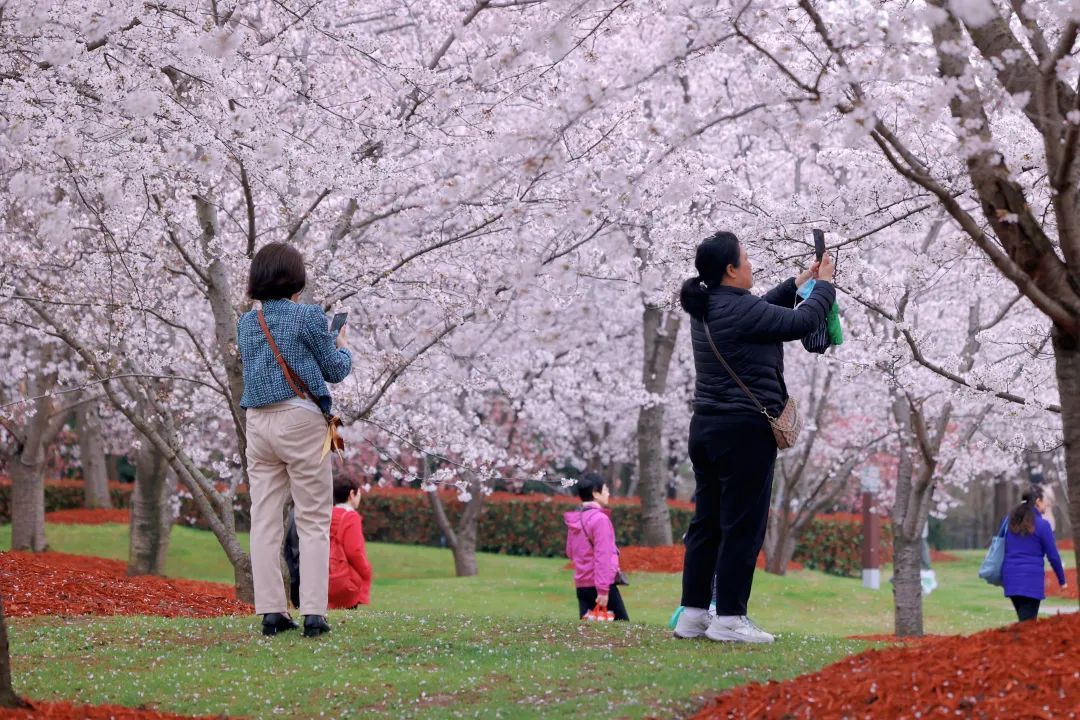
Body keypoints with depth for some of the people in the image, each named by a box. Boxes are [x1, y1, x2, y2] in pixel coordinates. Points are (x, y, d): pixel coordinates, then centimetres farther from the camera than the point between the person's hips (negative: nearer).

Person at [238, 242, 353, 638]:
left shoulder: (246, 323, 10)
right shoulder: (309, 316, -7)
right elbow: (335, 370, 0)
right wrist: (343, 348, 22)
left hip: (258, 423, 5)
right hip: (301, 420, -5)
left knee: (264, 519, 5)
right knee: (313, 520, 0)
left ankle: (271, 611, 3)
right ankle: (313, 613, -5)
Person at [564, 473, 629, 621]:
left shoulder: (575, 519, 11)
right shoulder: (600, 519, -14)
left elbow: (570, 552, 20)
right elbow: (602, 556, -19)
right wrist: (603, 589, -21)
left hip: (581, 584, 8)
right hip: (602, 584, -8)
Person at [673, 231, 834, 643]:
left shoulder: (706, 307, 11)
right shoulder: (740, 309, -17)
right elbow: (802, 323, -8)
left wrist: (797, 283, 28)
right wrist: (824, 284, 9)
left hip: (706, 427, 9)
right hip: (744, 430, -9)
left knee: (706, 523, 11)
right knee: (743, 527, -3)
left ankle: (693, 614, 13)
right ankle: (729, 618, -1)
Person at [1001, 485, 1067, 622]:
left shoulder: (1010, 519, 8)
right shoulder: (1042, 524, -8)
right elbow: (1053, 556, -4)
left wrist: (1002, 576, 23)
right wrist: (1062, 580, 10)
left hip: (1011, 577, 6)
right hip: (1031, 580, -6)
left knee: (1023, 621, 17)